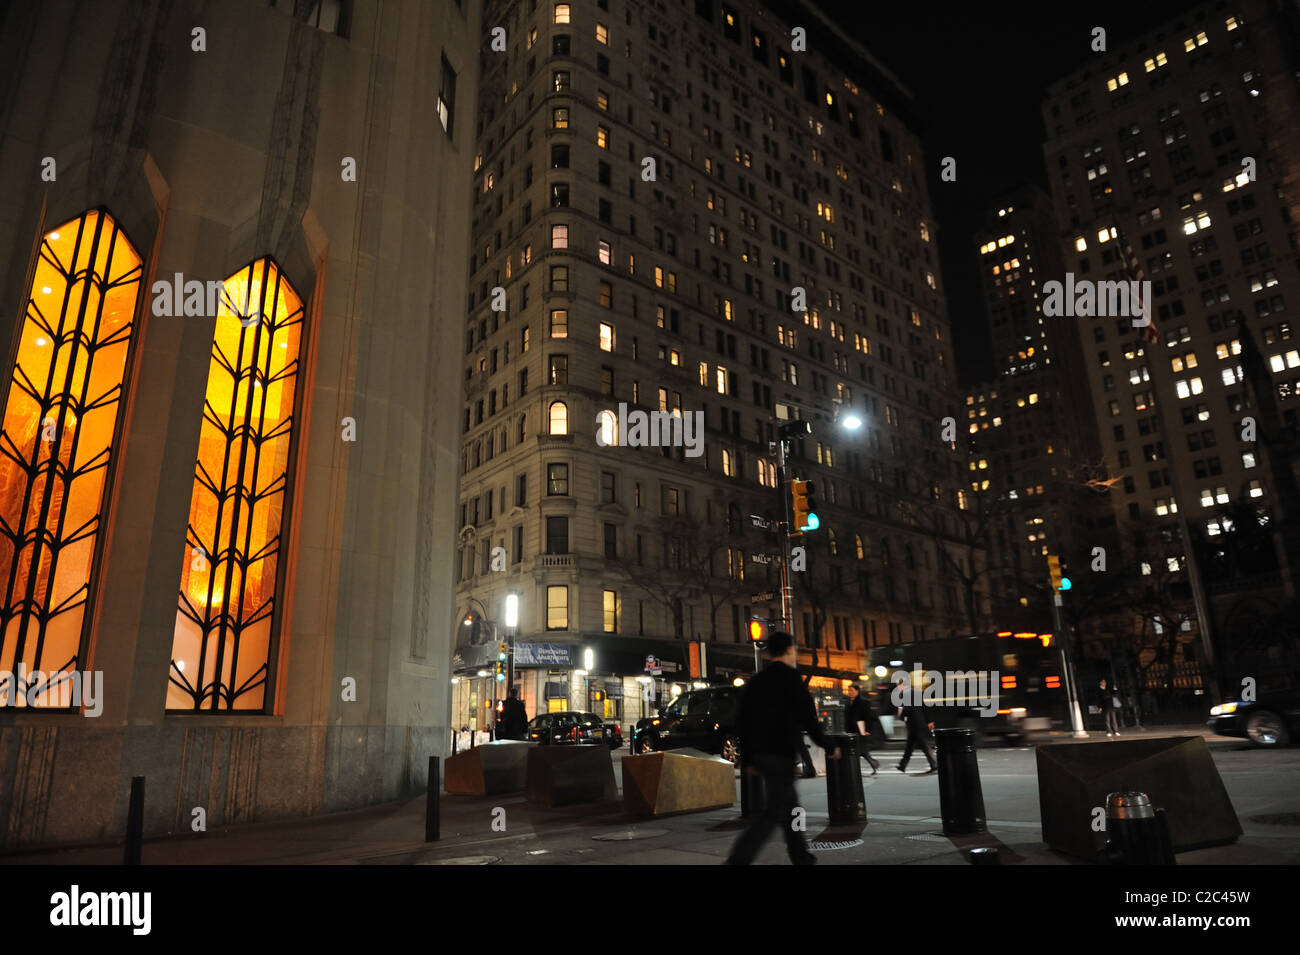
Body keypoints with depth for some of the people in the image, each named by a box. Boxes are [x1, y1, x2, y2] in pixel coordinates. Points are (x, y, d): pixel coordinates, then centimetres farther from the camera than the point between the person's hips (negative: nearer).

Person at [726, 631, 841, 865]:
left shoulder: (755, 681, 11)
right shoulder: (790, 678, -10)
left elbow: (742, 723, 12)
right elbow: (807, 718, -12)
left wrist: (747, 759, 17)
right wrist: (828, 747, 1)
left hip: (760, 754, 8)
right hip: (781, 754, -8)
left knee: (789, 804, 18)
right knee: (775, 811, -6)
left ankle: (801, 857, 25)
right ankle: (738, 859, -14)